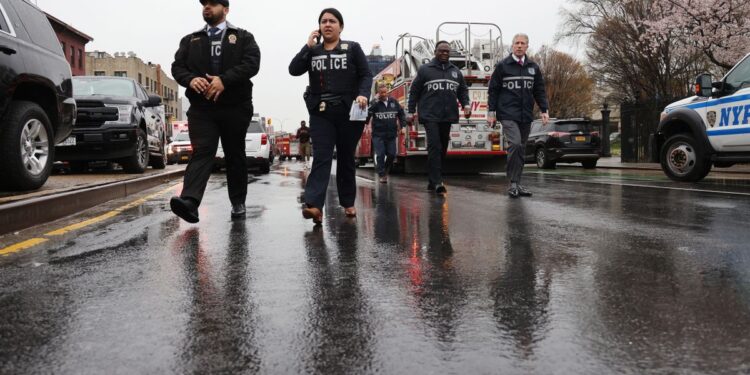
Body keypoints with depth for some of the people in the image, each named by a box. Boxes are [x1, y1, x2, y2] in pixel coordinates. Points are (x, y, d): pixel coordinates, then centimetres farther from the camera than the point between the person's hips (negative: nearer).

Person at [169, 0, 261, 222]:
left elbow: (252, 63, -7)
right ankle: (190, 202, -27)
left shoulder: (243, 37, 9)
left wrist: (224, 80, -20)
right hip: (201, 108, 1)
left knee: (235, 155, 7)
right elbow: (177, 67, 9)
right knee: (201, 153, -13)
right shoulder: (190, 40, 18)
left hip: (235, 108, -1)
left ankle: (238, 203, 17)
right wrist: (191, 79, -14)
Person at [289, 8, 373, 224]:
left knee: (346, 158, 8)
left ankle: (348, 203, 20)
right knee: (321, 158, -10)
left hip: (347, 113, -1)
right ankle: (314, 205, -21)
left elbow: (366, 75, 1)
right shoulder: (313, 51, 12)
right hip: (320, 114, 1)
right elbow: (294, 70, 0)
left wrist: (363, 94, -18)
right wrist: (308, 46, -5)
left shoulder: (352, 48, 6)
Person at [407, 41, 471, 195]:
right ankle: (437, 182, -21)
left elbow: (463, 90, 19)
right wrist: (411, 111, 0)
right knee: (434, 146, -17)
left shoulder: (456, 71, 17)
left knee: (443, 149, 7)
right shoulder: (424, 69, 5)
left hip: (448, 116, 5)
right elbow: (414, 91, 5)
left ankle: (433, 182, 16)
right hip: (430, 116, -5)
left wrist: (466, 104, 0)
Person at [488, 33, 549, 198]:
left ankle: (517, 184, 15)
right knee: (515, 144, -21)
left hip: (526, 116, 5)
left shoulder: (533, 67, 13)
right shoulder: (502, 66, 2)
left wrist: (544, 110, 4)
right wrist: (491, 111, -2)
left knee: (521, 149, 8)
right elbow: (493, 90, 3)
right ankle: (513, 183, -14)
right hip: (508, 115, -5)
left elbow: (539, 91, 15)